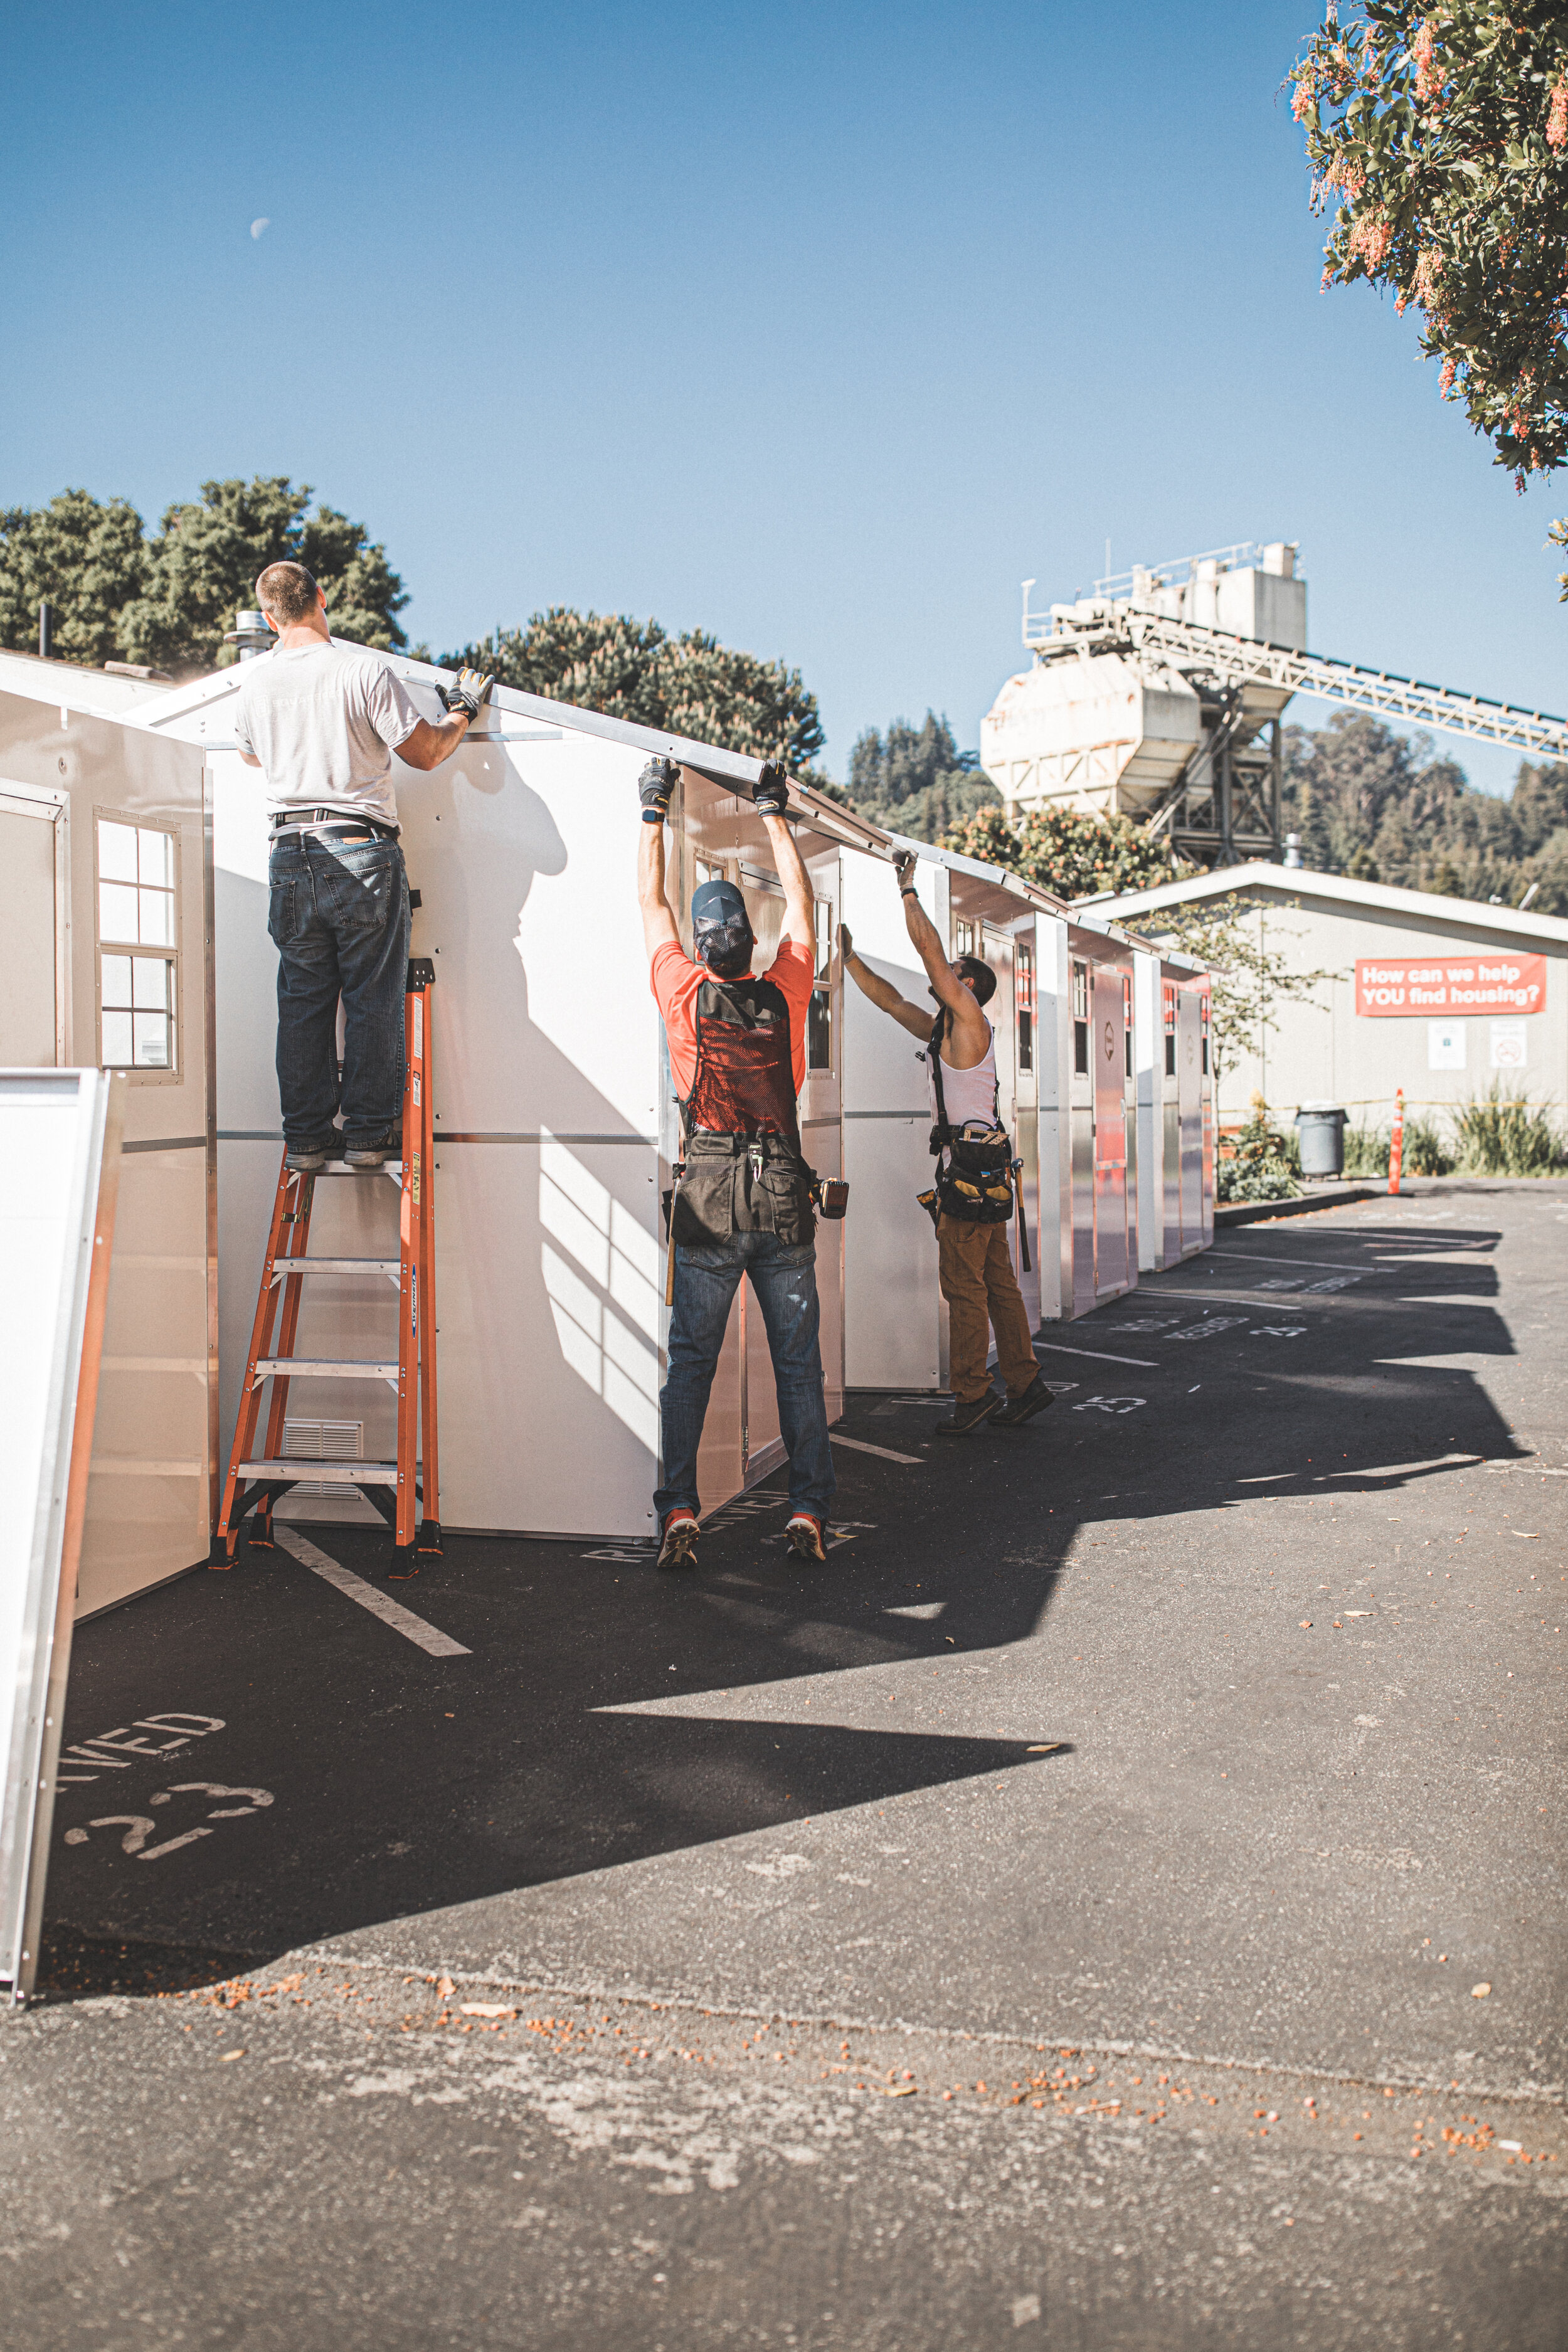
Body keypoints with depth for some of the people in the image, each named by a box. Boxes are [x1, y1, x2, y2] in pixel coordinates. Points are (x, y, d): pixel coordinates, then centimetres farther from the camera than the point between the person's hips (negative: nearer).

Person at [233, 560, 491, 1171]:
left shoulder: (253, 679, 6)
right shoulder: (362, 670, -9)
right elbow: (424, 752, -4)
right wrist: (462, 711, 16)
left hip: (291, 855, 4)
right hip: (362, 852, -3)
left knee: (302, 1000, 9)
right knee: (372, 999, 4)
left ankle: (306, 1135, 12)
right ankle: (369, 1133, 6)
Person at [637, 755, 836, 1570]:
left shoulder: (686, 991, -3)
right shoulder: (784, 993, 0)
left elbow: (649, 900, 11)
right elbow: (800, 899, 16)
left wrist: (653, 813, 21)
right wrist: (775, 814, 25)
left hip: (709, 1204, -1)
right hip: (783, 1199, 1)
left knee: (689, 1363, 5)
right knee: (798, 1363, 7)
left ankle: (678, 1513, 0)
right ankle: (810, 1510, 7)